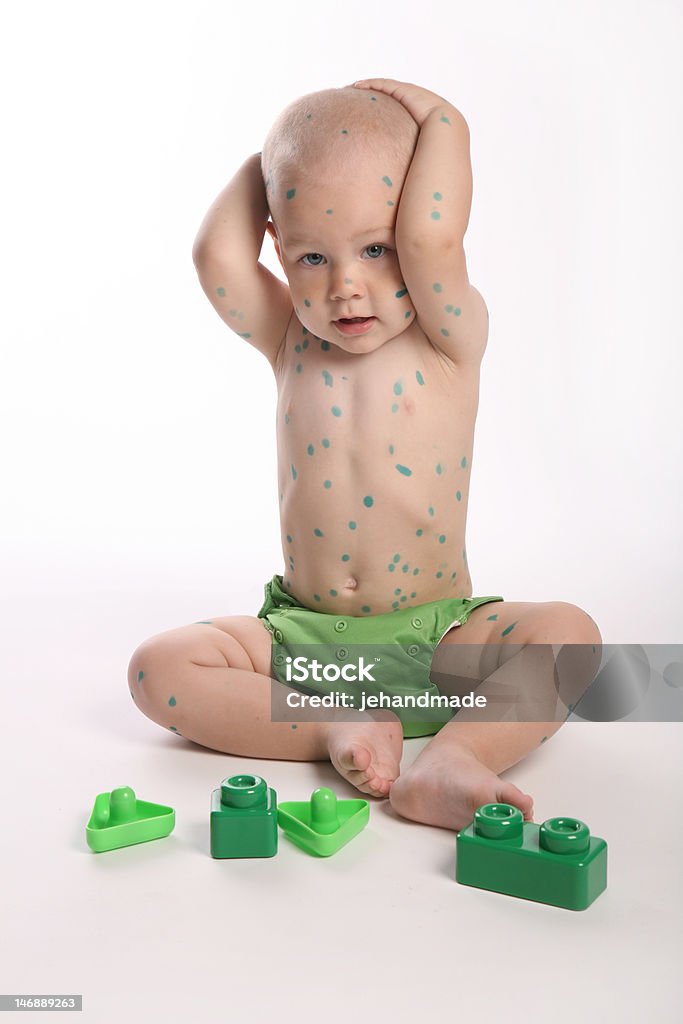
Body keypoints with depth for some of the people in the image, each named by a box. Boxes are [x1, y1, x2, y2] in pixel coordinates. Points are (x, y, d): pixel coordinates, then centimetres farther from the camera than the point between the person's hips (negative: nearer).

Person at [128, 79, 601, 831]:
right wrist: (272, 155, -1)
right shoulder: (290, 341, 3)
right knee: (158, 669, -17)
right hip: (300, 631, 3)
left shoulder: (449, 341, -6)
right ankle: (338, 728, -21)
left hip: (436, 634, -2)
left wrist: (441, 120, -11)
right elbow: (217, 255, -13)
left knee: (568, 634, -25)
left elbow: (429, 241, -26)